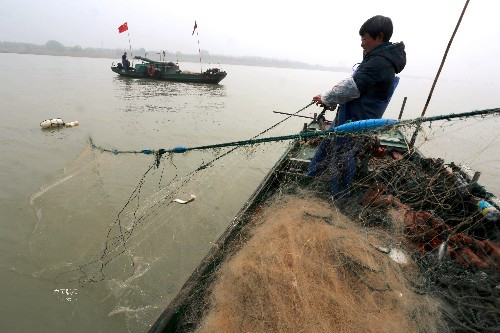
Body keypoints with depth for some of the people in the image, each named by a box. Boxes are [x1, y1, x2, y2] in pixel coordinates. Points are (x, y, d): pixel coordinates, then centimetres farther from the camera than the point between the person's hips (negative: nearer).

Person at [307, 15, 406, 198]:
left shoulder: (380, 63, -20)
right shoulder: (378, 58, 13)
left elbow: (351, 88, -22)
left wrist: (325, 99, -8)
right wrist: (330, 100, 3)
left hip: (356, 123, -10)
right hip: (348, 117, 10)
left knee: (342, 157, 2)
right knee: (327, 143, 19)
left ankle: (338, 197, 21)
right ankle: (310, 176, 36)